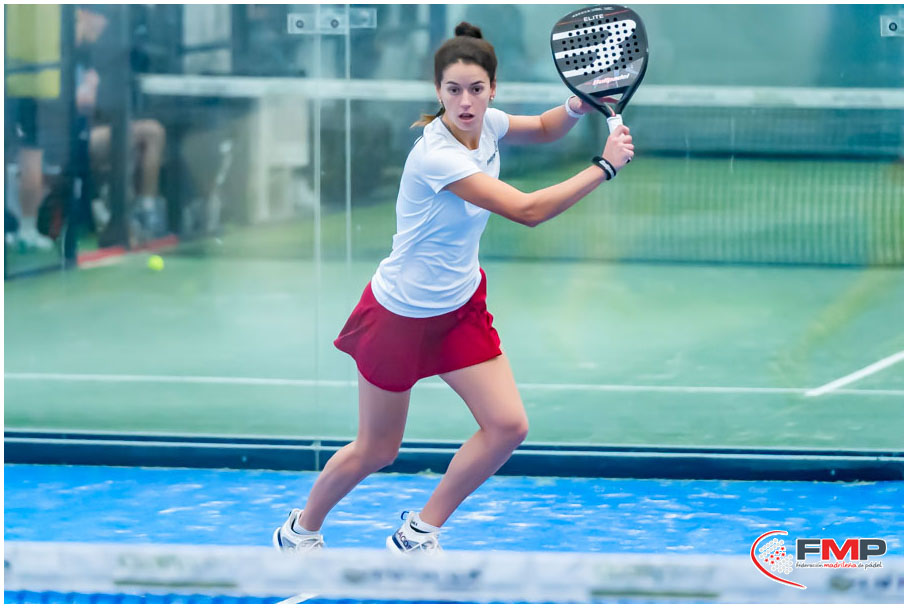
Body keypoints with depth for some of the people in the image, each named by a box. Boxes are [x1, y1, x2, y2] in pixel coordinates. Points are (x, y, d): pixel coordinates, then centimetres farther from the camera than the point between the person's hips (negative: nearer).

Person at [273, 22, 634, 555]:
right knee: (376, 451, 6)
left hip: (461, 306, 7)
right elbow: (528, 211, -34)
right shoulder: (437, 156, -32)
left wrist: (580, 105, -6)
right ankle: (300, 531, 33)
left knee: (508, 425, -7)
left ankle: (419, 534, 10)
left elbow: (543, 129, 16)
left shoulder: (486, 124, -8)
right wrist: (605, 166, -29)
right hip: (401, 314, -7)